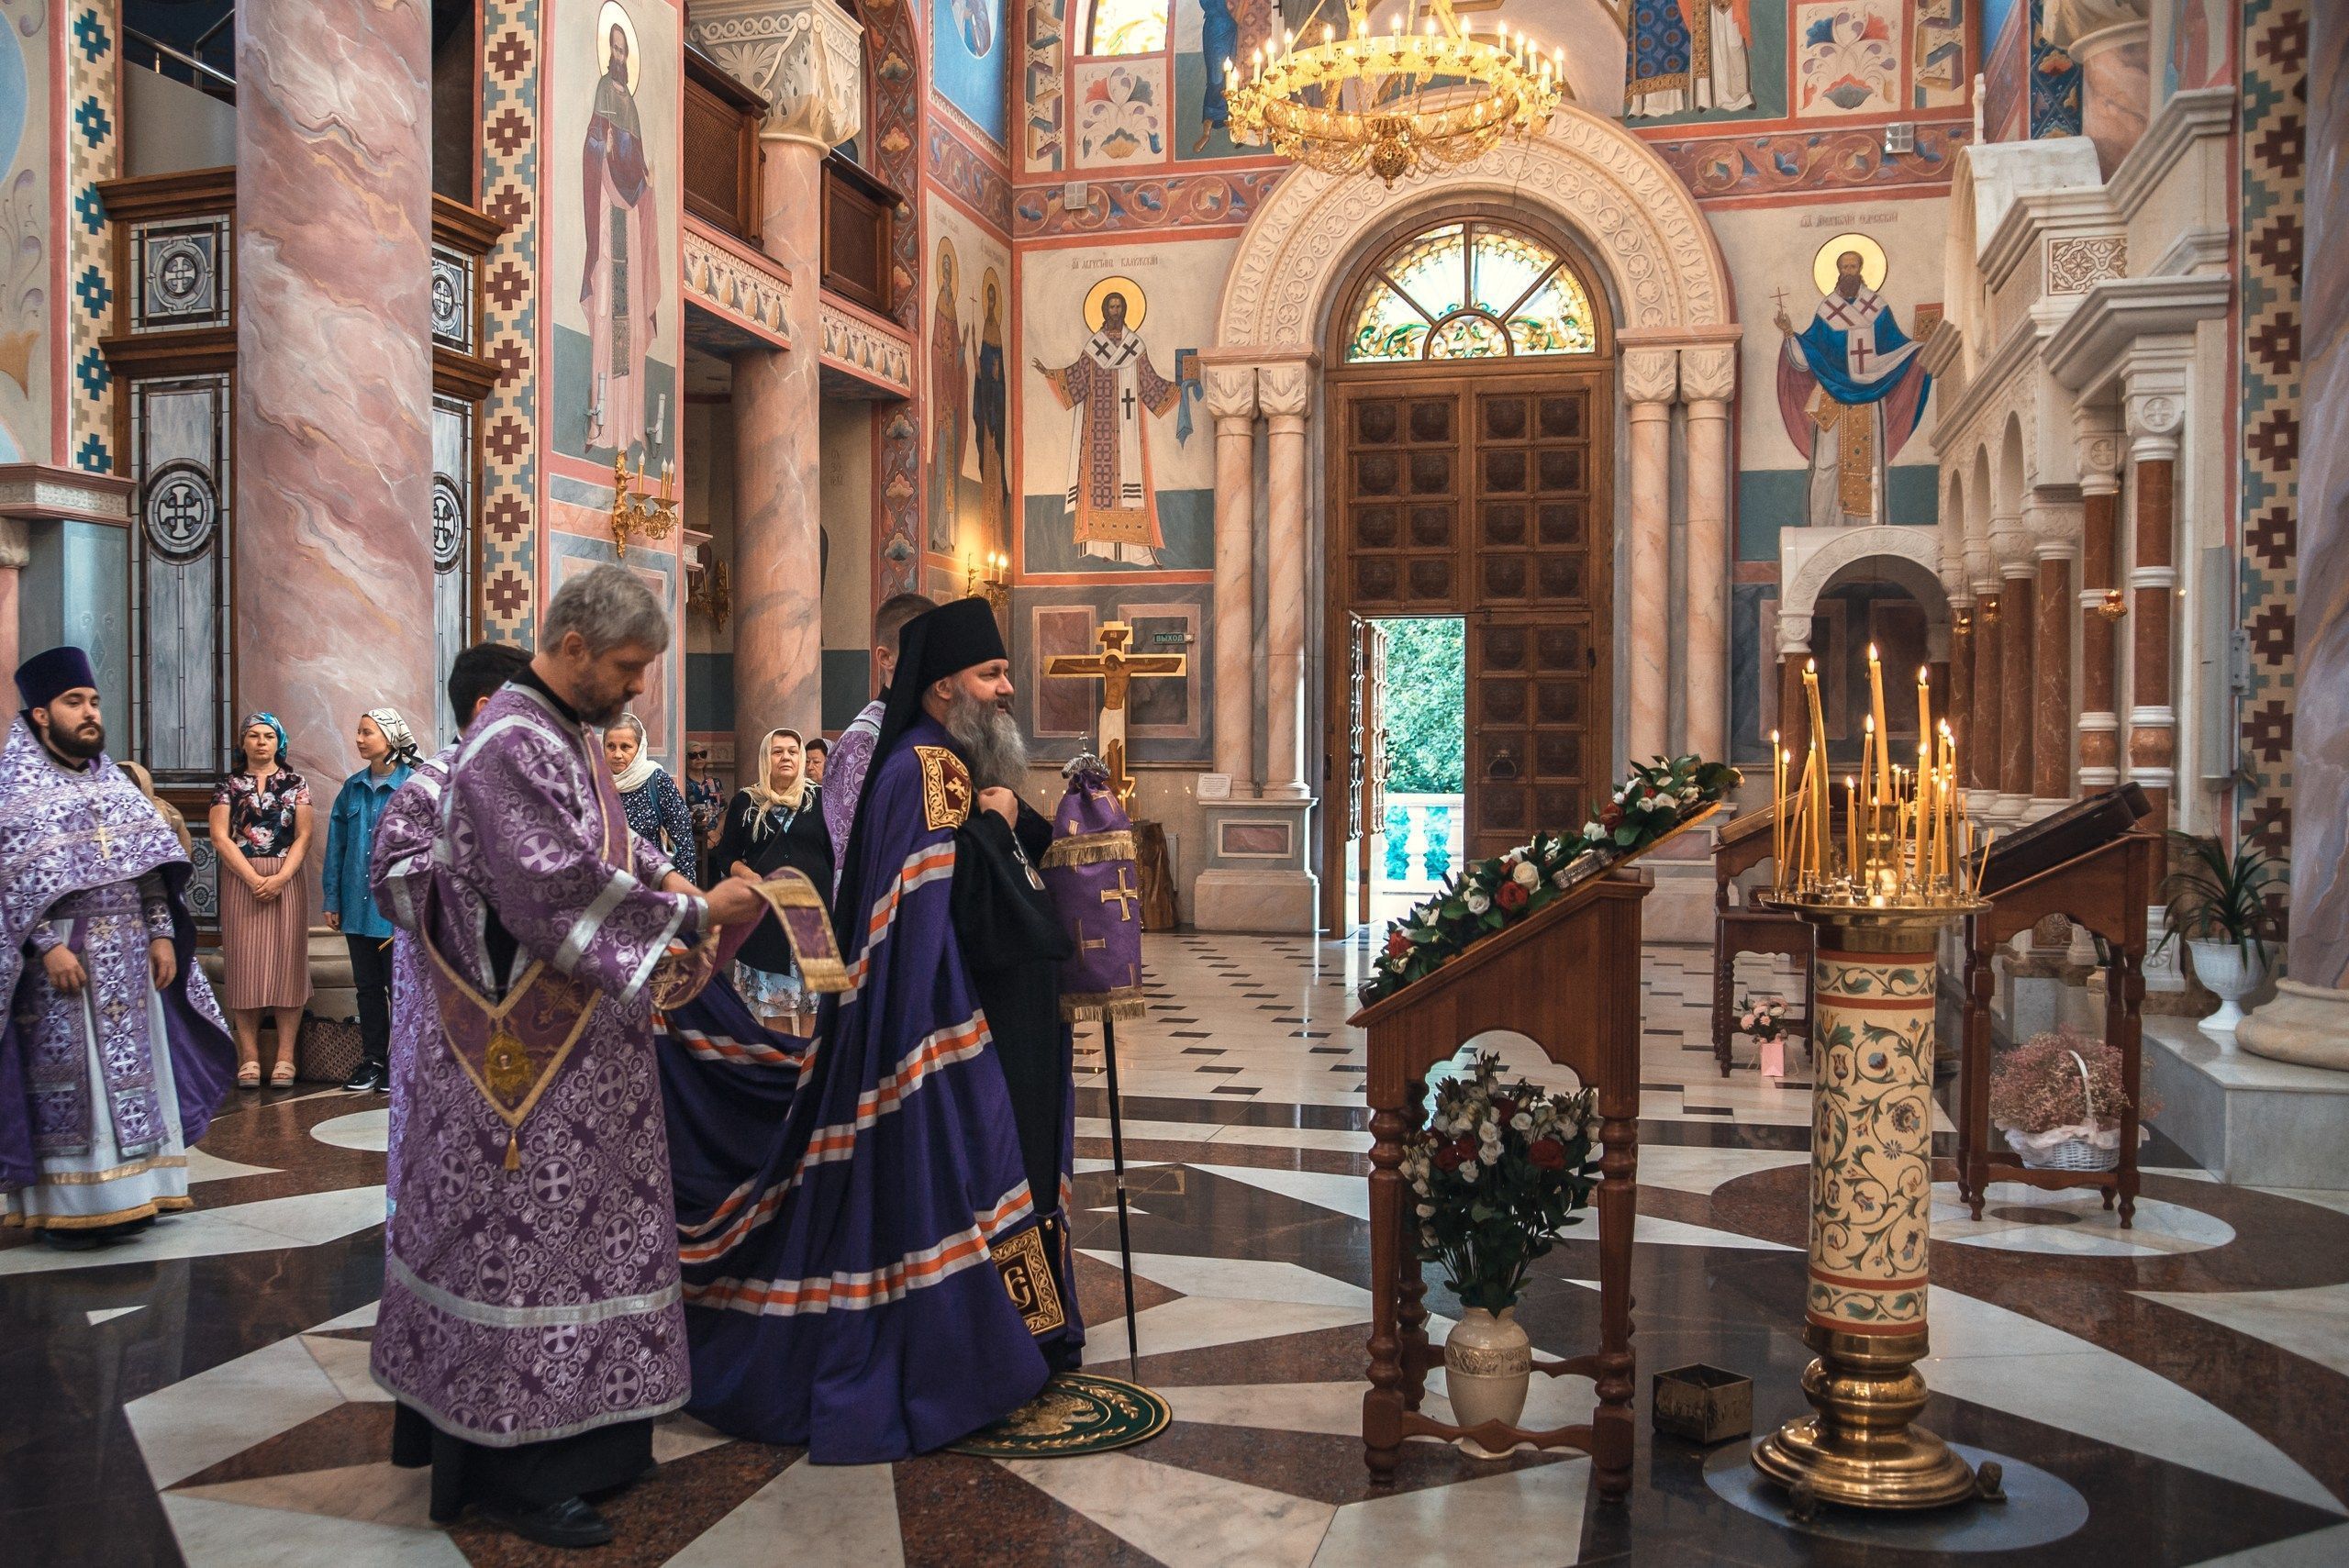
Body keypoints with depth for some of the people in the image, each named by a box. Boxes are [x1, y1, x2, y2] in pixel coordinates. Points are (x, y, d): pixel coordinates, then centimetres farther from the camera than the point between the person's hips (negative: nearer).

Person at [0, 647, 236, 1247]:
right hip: (62, 955, -6)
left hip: (127, 954, 6)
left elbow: (150, 866, 12)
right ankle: (63, 1204, 4)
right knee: (65, 1076, -3)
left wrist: (161, 934, 3)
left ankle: (124, 1193, 15)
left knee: (128, 1067, 7)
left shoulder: (114, 782, 13)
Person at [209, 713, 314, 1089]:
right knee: (244, 963, -2)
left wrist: (280, 879, -13)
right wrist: (254, 879, -12)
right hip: (240, 881, 0)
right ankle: (249, 1056, 1)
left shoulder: (295, 784, 8)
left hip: (287, 881, 0)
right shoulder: (228, 785, 8)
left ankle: (285, 1057, -1)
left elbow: (304, 836, 1)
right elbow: (220, 837, -2)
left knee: (286, 961, -3)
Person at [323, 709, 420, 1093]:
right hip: (358, 905, 5)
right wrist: (332, 900, 8)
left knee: (399, 987, 3)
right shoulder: (352, 788, 7)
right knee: (367, 987, 12)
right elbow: (336, 846, 11)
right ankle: (372, 1061, 21)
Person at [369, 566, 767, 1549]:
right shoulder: (508, 747, -19)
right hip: (529, 1058, -10)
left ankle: (577, 1435, 29)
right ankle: (510, 1473, 13)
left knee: (579, 1232, 16)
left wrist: (670, 876, 6)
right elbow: (559, 893, -26)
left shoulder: (568, 734, 11)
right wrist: (694, 912, -19)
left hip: (582, 1048, 10)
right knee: (525, 1246, 0)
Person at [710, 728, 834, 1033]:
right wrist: (746, 874, -8)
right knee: (773, 1001, 5)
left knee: (816, 1000, -3)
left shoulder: (819, 798, 5)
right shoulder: (746, 802, 9)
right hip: (765, 914, 1)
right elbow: (725, 855, 13)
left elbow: (837, 853, 5)